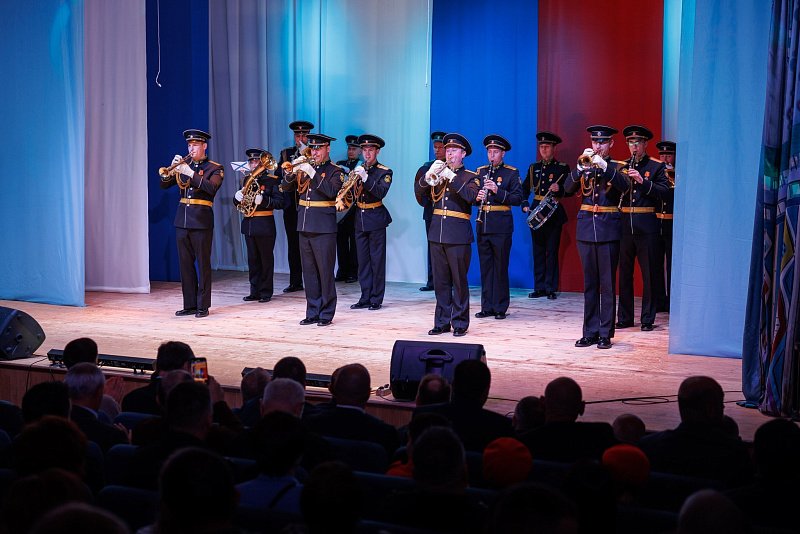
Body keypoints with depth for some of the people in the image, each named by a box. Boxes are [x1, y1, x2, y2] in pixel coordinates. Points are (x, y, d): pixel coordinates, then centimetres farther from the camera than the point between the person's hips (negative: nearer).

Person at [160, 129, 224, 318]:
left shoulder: (214, 168, 0)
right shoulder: (184, 165, 14)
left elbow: (212, 188, -18)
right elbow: (164, 184, 9)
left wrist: (191, 173, -24)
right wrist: (172, 169, -8)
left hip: (201, 220, -5)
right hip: (182, 220, 5)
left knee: (203, 264, -2)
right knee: (185, 264, 7)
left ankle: (203, 306, 2)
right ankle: (189, 305, 12)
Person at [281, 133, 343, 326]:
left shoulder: (334, 172, -2)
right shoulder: (305, 167, 13)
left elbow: (332, 191, -20)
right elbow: (286, 187, 7)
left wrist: (313, 174, -22)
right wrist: (292, 171, -11)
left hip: (324, 228, -5)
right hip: (304, 227, 6)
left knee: (325, 272, -2)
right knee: (309, 272, 9)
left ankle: (326, 314, 3)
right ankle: (312, 312, 15)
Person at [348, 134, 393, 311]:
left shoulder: (384, 172, -2)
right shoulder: (358, 170, 12)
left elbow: (381, 193, -18)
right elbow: (350, 192, 9)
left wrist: (365, 178, -27)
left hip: (376, 220, -5)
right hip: (360, 219, 5)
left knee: (377, 261, -2)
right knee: (363, 260, 7)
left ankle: (376, 299, 4)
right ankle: (365, 298, 13)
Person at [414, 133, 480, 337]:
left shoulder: (470, 177, 2)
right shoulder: (438, 173, 15)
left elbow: (471, 195, -17)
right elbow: (418, 192, 5)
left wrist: (451, 177, -22)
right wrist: (429, 175, -12)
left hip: (458, 235, -4)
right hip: (436, 234, 4)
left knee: (459, 281, -1)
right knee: (440, 281, 7)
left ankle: (460, 323, 4)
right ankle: (441, 322, 13)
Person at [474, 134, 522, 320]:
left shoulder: (511, 173, 0)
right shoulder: (480, 171, 13)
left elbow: (518, 198, -9)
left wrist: (498, 191, -21)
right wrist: (477, 196, -8)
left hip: (501, 226, -4)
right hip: (483, 226, 4)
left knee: (500, 268, 0)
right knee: (485, 268, 7)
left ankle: (500, 308, 6)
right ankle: (487, 307, 13)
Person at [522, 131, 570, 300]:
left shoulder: (562, 168, 1)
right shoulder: (533, 168, 13)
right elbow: (525, 188, 17)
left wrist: (559, 189, -23)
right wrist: (525, 205, 2)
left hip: (554, 214, -4)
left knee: (552, 251, -3)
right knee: (538, 251, 6)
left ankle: (551, 288, 1)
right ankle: (539, 287, 10)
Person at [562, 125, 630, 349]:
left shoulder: (616, 167, 5)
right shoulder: (584, 165, 12)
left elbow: (624, 186, -17)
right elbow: (567, 189, -3)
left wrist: (604, 166, -25)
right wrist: (581, 167, -18)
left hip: (608, 229, -3)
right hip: (586, 228, 3)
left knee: (608, 284, -1)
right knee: (589, 284, 7)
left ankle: (606, 333, 2)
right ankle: (590, 332, 10)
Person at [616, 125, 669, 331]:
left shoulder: (656, 166, 4)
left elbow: (664, 191, -9)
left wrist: (642, 181, -20)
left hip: (647, 225, -3)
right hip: (624, 223, 3)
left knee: (649, 273, 1)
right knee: (624, 272, 7)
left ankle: (648, 318, 7)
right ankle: (624, 317, 15)